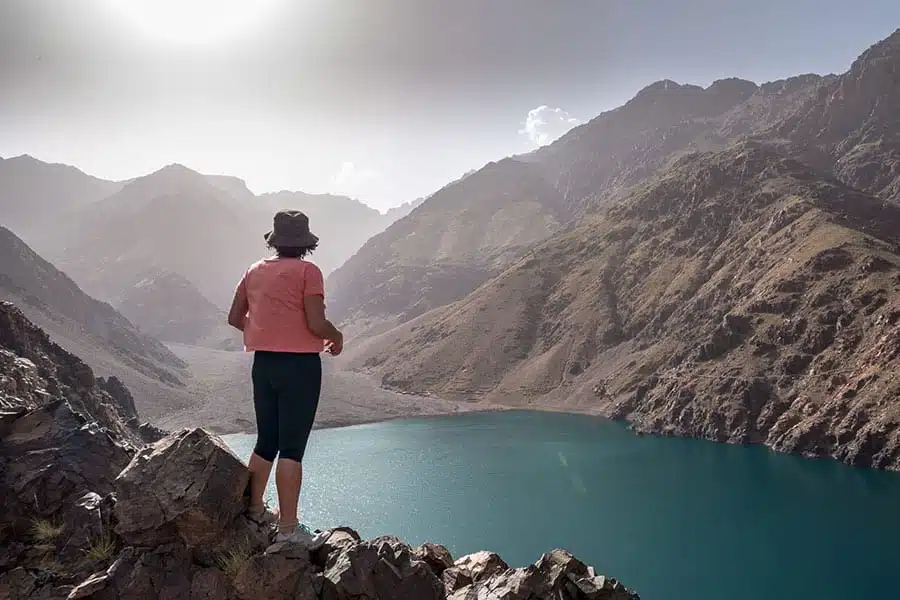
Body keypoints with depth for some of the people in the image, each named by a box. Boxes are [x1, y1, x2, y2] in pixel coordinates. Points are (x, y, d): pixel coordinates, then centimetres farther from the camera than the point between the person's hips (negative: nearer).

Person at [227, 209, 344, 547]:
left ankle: (254, 510, 29)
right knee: (292, 448, -2)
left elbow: (235, 318, 16)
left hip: (263, 364, 6)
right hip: (300, 365, -6)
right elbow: (316, 324, -17)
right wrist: (337, 337, 3)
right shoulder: (307, 271, -9)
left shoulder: (255, 271, 9)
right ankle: (288, 528, 1)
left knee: (266, 442, 20)